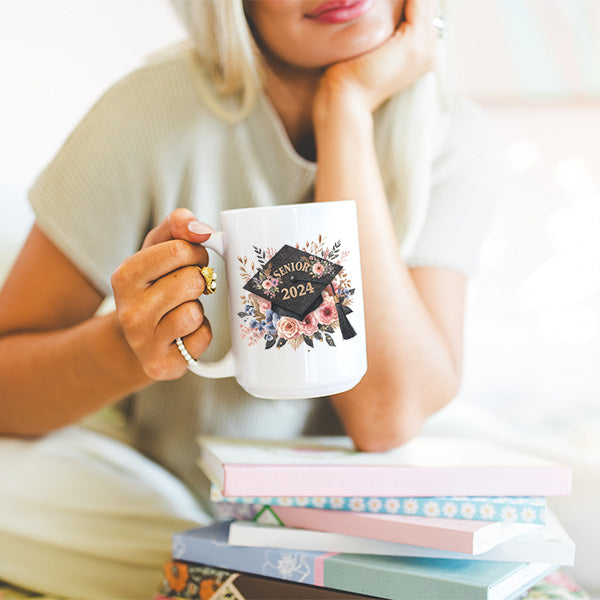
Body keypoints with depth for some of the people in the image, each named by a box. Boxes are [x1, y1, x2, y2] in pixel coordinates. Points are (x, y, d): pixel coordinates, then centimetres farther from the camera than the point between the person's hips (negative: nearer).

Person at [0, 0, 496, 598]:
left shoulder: (452, 137, -11)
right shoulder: (156, 112, -18)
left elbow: (386, 415, -26)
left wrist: (346, 109, -26)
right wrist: (127, 348, -34)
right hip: (162, 506, -1)